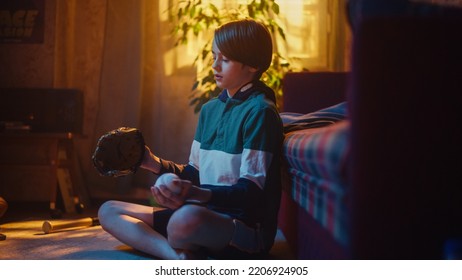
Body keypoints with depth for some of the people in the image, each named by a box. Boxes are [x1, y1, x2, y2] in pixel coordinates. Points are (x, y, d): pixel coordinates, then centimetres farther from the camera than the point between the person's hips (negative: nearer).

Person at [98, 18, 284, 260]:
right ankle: (180, 259, -18)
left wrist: (197, 194, -33)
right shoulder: (210, 109, 15)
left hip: (246, 228, -9)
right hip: (205, 214, 9)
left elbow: (251, 191, -18)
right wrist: (156, 164, 2)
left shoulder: (260, 111, -11)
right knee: (109, 211, 6)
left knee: (186, 218, -43)